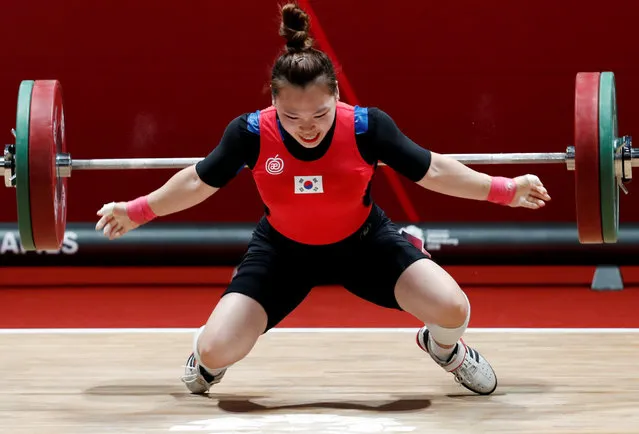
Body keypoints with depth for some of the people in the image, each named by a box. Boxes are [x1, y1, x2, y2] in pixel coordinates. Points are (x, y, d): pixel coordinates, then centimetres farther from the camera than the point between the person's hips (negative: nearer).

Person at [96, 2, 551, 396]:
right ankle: (206, 353, 25)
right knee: (217, 352, -18)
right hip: (283, 251, 0)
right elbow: (199, 182, -6)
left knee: (452, 309, -22)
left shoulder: (367, 126, -28)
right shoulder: (251, 133, -27)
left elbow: (431, 169, -11)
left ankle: (445, 348, 20)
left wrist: (505, 189, -11)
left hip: (364, 242, 0)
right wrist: (137, 211, -2)